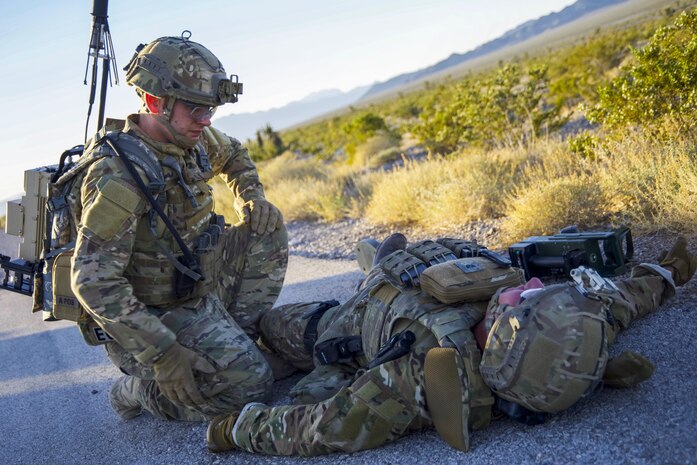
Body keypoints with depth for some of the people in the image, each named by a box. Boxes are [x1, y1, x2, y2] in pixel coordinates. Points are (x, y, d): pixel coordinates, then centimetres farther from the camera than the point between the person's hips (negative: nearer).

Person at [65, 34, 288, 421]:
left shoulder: (192, 138, -3)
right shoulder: (117, 178, -28)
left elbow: (234, 155, 23)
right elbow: (93, 281, -30)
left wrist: (252, 198, 2)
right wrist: (162, 353, -32)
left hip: (199, 284, 8)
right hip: (154, 313, -8)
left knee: (267, 227, 4)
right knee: (250, 383, -19)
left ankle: (235, 339, 7)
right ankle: (138, 389, 3)